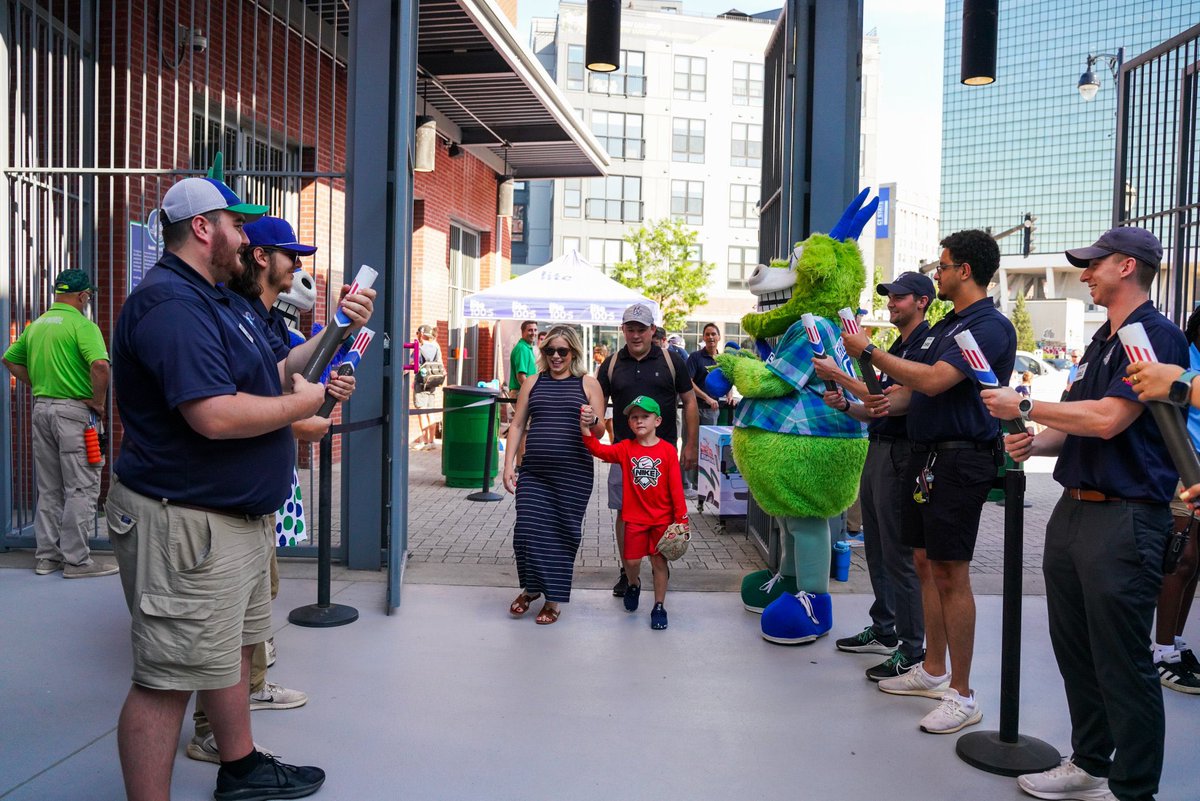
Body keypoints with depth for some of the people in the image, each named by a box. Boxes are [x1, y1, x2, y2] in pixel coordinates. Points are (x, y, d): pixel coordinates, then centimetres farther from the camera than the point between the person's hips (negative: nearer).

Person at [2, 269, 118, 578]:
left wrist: (38, 385, 16)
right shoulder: (82, 324, -12)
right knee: (81, 488, -1)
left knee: (48, 488, 15)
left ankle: (46, 555, 21)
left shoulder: (36, 325, 12)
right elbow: (100, 365, -26)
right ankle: (76, 560, 2)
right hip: (73, 410, -8)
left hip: (41, 408, 8)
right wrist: (98, 402, -13)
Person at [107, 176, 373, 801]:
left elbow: (274, 370, 19)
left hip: (239, 513, 12)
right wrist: (307, 401, -16)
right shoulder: (171, 302, -21)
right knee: (168, 678, -3)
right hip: (185, 522, -12)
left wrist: (338, 329, 6)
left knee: (235, 646, 23)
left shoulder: (220, 299, 15)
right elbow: (215, 416, -31)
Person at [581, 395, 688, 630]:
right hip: (634, 517, 1)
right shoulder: (625, 449, -2)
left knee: (659, 561, 7)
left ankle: (659, 606, 20)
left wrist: (681, 518, -7)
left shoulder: (667, 450, -7)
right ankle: (634, 584, 38)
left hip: (662, 518, -1)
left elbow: (676, 487, -6)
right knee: (631, 560, 4)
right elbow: (598, 449, -16)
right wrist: (586, 428, -33)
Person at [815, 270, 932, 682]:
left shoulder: (925, 344, -13)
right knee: (877, 550, 16)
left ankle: (912, 651, 1)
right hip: (878, 450, 10)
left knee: (899, 555, -7)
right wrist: (845, 405, 3)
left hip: (900, 455, -10)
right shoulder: (896, 347, 19)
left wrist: (839, 376, -17)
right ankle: (884, 631, 27)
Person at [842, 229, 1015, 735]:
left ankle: (962, 694, 6)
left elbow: (932, 380, -24)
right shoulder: (944, 326, 17)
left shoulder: (990, 327, -13)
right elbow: (911, 390, 19)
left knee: (950, 574, -5)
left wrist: (869, 350, -17)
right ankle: (933, 671, 27)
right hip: (925, 455, 9)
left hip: (960, 461, -9)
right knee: (926, 564, 14)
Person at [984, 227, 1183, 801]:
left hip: (1125, 517, -9)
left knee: (1123, 664, -2)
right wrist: (1035, 442, 4)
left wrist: (1024, 407, -13)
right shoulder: (1101, 342, 18)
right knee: (1075, 653, 16)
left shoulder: (1157, 335, -12)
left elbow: (1107, 418, -23)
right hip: (1074, 510, 10)